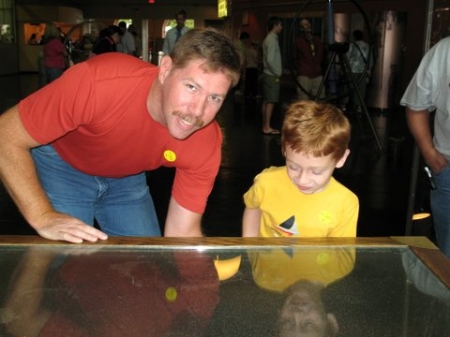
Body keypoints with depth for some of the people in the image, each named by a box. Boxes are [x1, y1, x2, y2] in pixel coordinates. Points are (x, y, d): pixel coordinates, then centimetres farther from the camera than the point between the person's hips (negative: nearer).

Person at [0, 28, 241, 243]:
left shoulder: (206, 144, -26)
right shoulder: (99, 83, -38)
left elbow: (182, 233, -17)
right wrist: (43, 217, -36)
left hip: (127, 177, 3)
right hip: (62, 166, -3)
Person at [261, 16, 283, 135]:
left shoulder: (269, 39, 15)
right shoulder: (272, 39, -15)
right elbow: (270, 60, -22)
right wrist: (277, 73, -13)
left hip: (268, 74, 10)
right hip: (272, 75, -10)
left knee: (266, 101, 10)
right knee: (270, 102, -7)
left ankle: (265, 126, 15)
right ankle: (267, 127, -4)